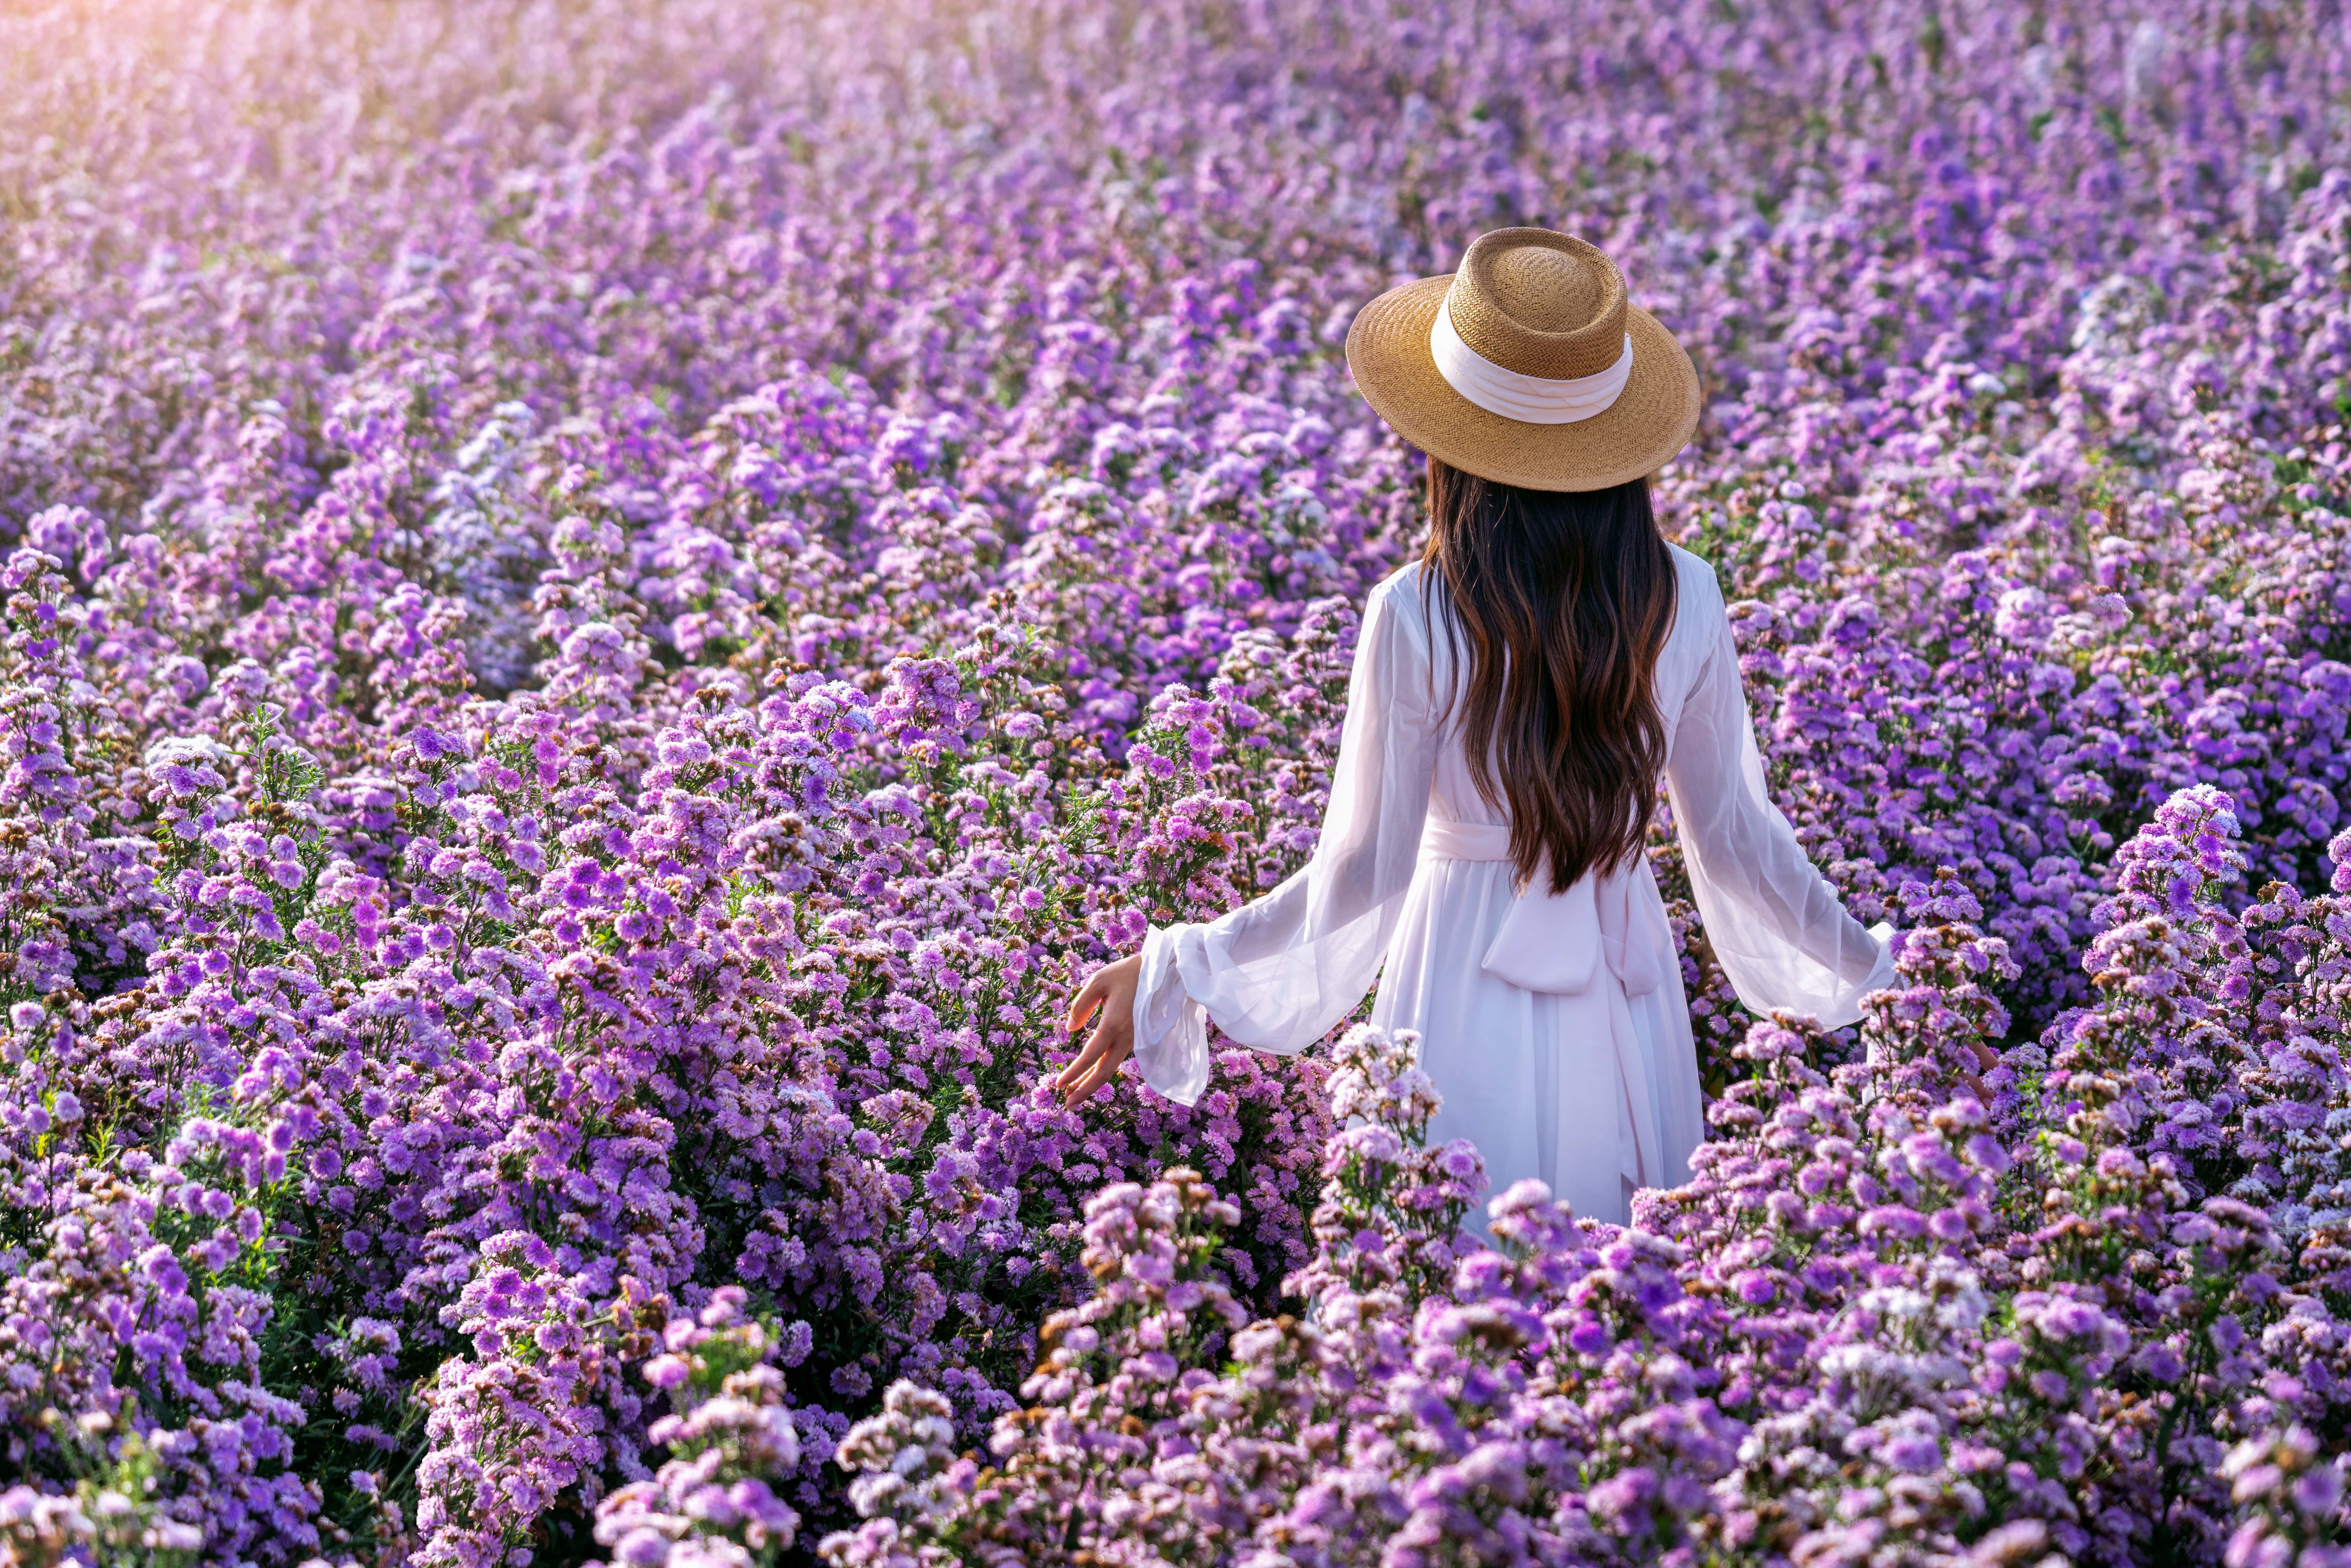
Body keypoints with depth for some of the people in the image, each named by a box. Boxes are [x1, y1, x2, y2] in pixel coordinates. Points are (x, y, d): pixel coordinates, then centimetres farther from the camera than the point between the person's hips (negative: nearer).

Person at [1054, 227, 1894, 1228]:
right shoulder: (1684, 601, -7)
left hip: (1468, 983, -3)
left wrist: (1166, 977, -2)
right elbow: (1735, 838, 1)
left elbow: (1361, 874, -13)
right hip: (1627, 995, 4)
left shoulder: (1414, 620, -18)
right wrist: (1867, 969, 17)